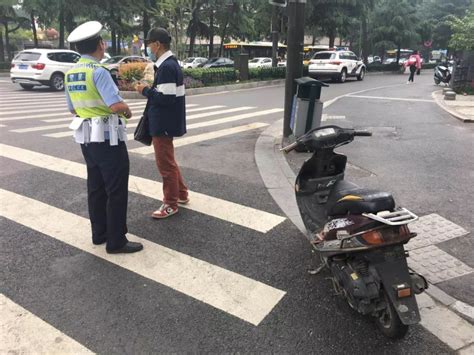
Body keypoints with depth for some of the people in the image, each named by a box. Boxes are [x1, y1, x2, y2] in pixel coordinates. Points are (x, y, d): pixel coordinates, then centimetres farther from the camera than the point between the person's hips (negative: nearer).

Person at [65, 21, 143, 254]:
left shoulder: (70, 73, 8)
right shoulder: (98, 71, -18)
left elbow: (73, 108, 16)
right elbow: (116, 106, -27)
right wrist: (127, 110, -8)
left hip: (86, 137, 9)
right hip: (107, 138, -8)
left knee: (95, 187, 17)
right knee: (116, 190, 0)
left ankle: (100, 233, 29)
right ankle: (116, 241, 8)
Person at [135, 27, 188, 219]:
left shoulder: (167, 66, -21)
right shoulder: (169, 63, 11)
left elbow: (166, 98, -26)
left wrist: (146, 90, -14)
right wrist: (150, 88, 6)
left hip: (163, 124, -10)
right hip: (164, 122, 10)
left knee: (165, 163, 1)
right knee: (168, 160, 21)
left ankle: (171, 204, 15)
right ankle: (181, 193, 34)